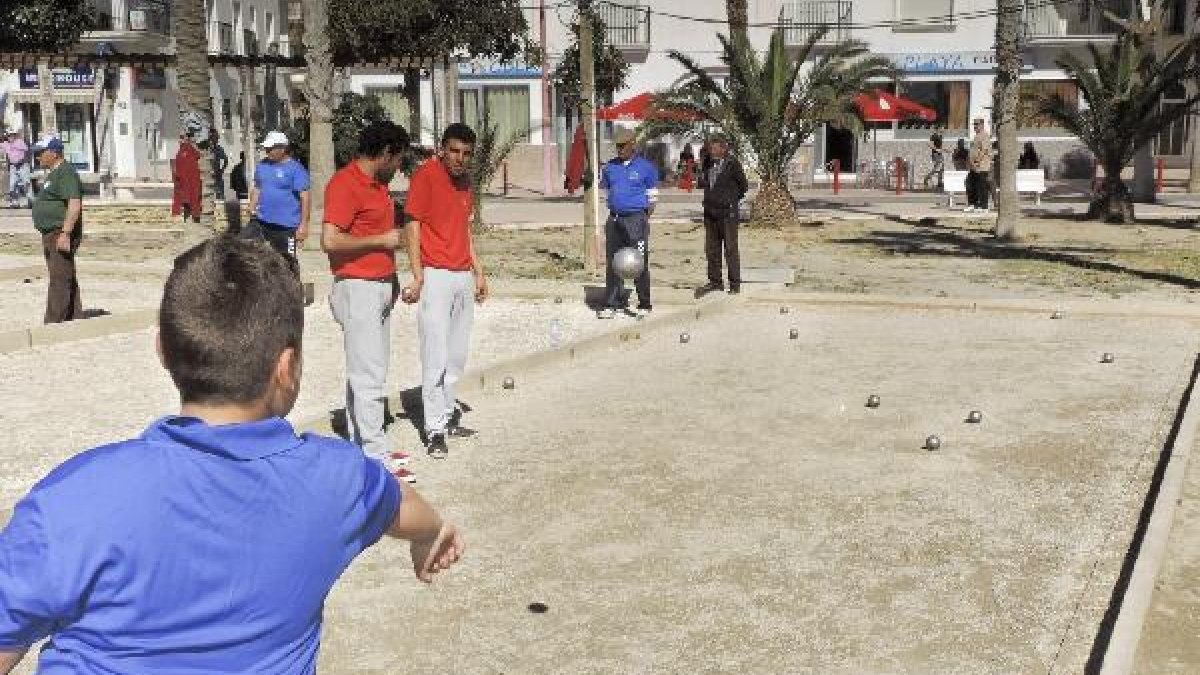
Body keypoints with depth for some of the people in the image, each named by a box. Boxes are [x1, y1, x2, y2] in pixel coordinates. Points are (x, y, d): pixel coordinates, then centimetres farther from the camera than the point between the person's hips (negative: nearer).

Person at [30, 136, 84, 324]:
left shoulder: (66, 173, -14)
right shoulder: (53, 174, 20)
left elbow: (75, 204, -25)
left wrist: (65, 234, -28)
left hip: (61, 235, -11)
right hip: (51, 235, 11)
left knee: (59, 281, -11)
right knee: (67, 281, 13)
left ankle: (54, 324, -13)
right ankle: (75, 320, 17)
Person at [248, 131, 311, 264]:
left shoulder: (295, 168, -8)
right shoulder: (262, 165, 11)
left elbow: (304, 198, -12)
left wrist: (303, 224, -17)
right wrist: (252, 210, 15)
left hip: (286, 225, -6)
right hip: (261, 222, 6)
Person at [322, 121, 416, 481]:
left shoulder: (378, 183, 14)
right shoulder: (345, 184, -15)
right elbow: (330, 240, -22)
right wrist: (382, 240, -15)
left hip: (381, 286, 9)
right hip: (358, 289, -9)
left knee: (371, 371, 12)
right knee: (369, 376, -7)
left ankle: (360, 444, 20)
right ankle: (377, 456, -4)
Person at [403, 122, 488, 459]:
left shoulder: (464, 179, 14)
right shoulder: (425, 175, -8)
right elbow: (413, 226, -10)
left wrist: (478, 271, 20)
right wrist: (417, 277, -17)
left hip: (464, 277, 7)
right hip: (436, 276, -7)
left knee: (457, 355, 9)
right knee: (436, 355, -8)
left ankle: (448, 414, 20)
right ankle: (435, 429, -3)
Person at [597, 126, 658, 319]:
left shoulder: (646, 167, 1)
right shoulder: (610, 166, 12)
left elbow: (652, 198, 4)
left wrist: (643, 220, -2)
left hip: (636, 219, -4)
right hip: (614, 219, 4)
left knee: (639, 265, -3)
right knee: (613, 264, 4)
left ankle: (644, 305, 6)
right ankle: (611, 305, 7)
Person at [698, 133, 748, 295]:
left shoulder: (732, 164, -7)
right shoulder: (708, 165, 10)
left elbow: (743, 185, 0)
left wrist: (731, 201, 7)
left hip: (727, 213, -6)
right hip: (710, 213, 6)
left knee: (731, 249, -2)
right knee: (711, 249, 10)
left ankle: (735, 284, 4)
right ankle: (715, 281, 19)